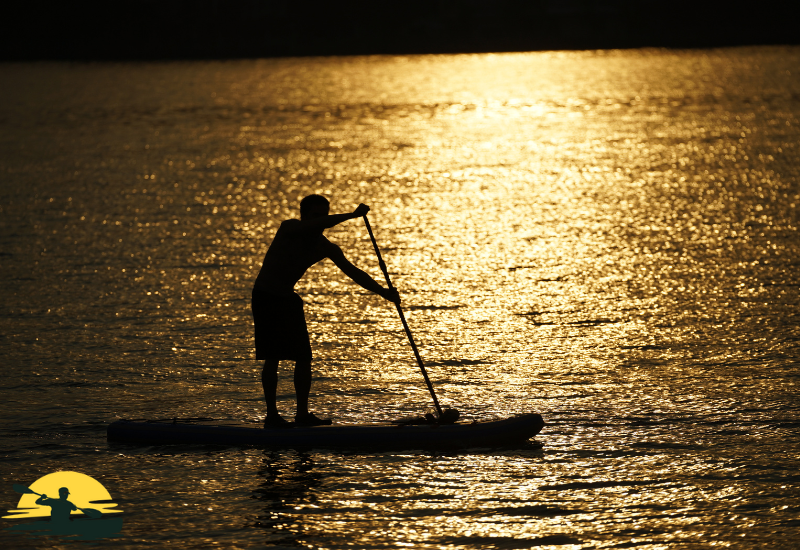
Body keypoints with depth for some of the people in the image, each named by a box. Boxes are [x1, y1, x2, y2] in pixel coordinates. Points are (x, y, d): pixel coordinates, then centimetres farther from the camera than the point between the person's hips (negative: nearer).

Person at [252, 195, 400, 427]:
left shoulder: (326, 248, 0)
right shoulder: (289, 228, -17)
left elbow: (352, 272, -4)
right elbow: (317, 225, -37)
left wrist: (382, 291, -16)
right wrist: (352, 215, -40)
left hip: (288, 298, 6)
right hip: (265, 297, -6)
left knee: (304, 356, 1)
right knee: (272, 357, -11)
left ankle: (303, 413, 7)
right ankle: (271, 414, -7)